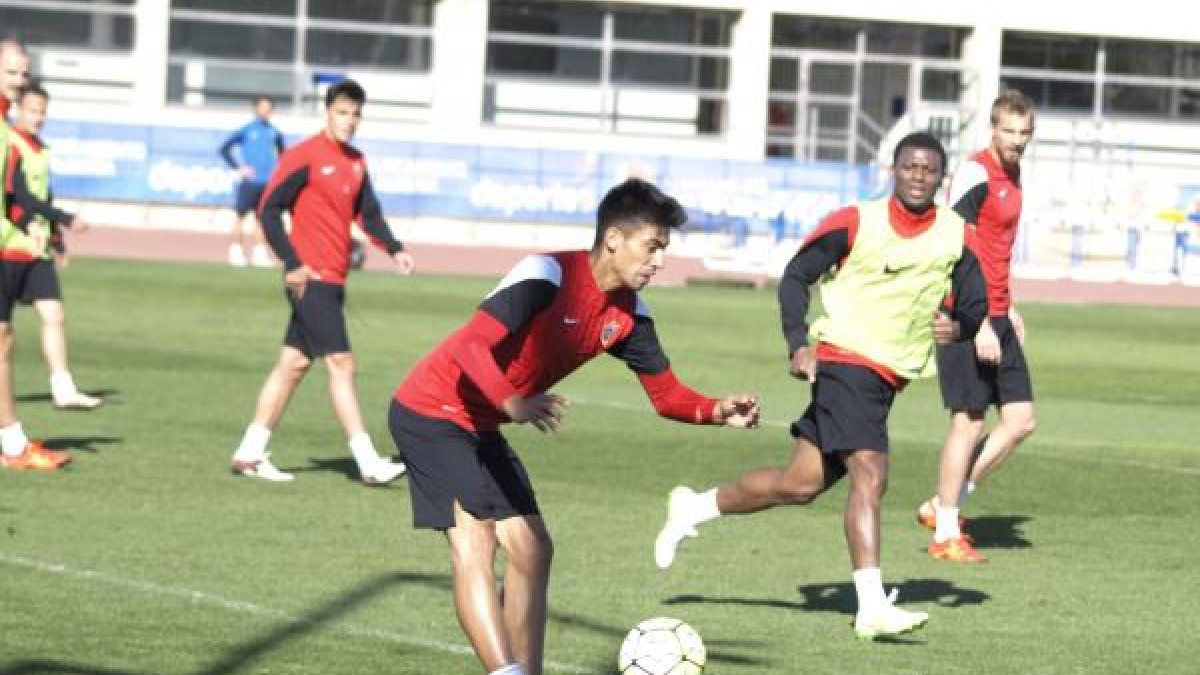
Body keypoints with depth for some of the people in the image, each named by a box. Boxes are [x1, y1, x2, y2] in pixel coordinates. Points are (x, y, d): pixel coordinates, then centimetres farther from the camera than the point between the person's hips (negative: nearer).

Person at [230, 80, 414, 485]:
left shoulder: (356, 163, 13)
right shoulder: (303, 157, -10)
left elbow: (369, 213, 16)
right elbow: (269, 211, -11)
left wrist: (394, 250, -1)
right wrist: (293, 264, -17)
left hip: (333, 281, 8)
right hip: (311, 279, -8)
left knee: (294, 364, 12)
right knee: (341, 364, -10)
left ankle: (249, 454, 18)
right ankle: (368, 464, -11)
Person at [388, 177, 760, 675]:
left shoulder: (628, 313, 0)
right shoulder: (547, 276, -24)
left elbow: (666, 394, 4)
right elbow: (470, 346, -33)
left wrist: (716, 412, -17)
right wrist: (514, 404, -49)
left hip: (480, 428, 9)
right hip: (431, 412, -9)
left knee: (532, 551, 6)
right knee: (474, 543, -21)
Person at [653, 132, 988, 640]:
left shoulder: (957, 237, 2)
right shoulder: (855, 223, -8)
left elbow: (975, 305, 10)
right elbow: (795, 276, -2)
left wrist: (959, 325, -14)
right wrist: (799, 344, -14)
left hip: (889, 378, 6)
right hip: (845, 360, -6)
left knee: (801, 484, 10)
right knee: (870, 473, -21)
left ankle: (693, 508, 29)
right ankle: (872, 607, -21)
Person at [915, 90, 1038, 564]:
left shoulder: (1012, 175, 14)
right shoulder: (975, 174, -15)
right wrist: (979, 325, -22)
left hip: (996, 318, 9)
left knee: (1021, 420, 6)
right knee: (970, 422, -4)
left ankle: (943, 506, 15)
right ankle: (946, 534, 6)